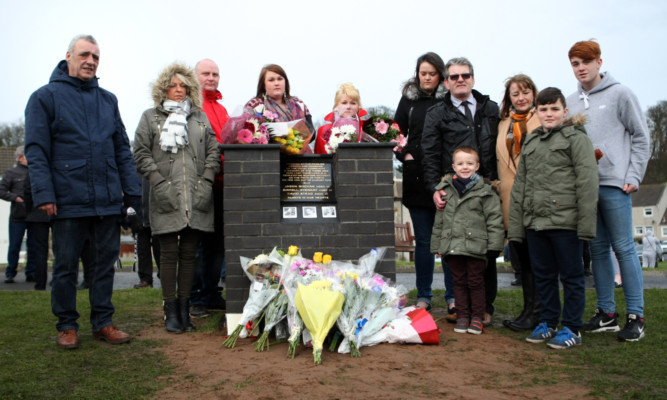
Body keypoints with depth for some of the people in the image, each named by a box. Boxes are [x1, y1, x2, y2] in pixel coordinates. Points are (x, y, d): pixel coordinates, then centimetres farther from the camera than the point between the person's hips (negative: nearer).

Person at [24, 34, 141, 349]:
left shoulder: (108, 100, 15)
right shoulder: (45, 97, 2)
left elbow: (122, 150, 13)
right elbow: (36, 150, -5)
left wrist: (132, 191, 5)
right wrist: (44, 193, -14)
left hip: (108, 201, 4)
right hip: (68, 201, -4)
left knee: (105, 261, 8)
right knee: (66, 265, 6)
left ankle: (103, 322, 19)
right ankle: (67, 326, 19)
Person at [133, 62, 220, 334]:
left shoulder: (200, 117, 17)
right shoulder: (150, 117, 10)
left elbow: (213, 152, 12)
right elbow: (141, 154, 2)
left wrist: (206, 182, -1)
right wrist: (159, 183, -9)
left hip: (196, 199, 2)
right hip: (166, 199, -2)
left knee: (189, 254, 5)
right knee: (169, 254, 0)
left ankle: (185, 308, 14)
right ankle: (171, 311, 8)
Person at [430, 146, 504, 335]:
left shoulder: (484, 191, 0)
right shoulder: (446, 190, 9)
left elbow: (494, 218, -1)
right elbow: (439, 220, 15)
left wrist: (494, 244, -7)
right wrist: (436, 244, 13)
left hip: (476, 246, -3)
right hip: (452, 247, 3)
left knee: (476, 282, 5)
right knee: (459, 282, 11)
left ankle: (477, 317, 16)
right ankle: (462, 316, 21)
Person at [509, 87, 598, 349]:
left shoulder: (576, 138, 0)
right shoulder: (530, 142, 18)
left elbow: (587, 182, -8)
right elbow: (519, 186, 17)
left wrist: (586, 223, -15)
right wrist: (515, 226, 11)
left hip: (565, 220, -6)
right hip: (535, 222, 6)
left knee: (571, 275, 3)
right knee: (543, 275, 13)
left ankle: (572, 329, 13)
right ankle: (547, 322, 25)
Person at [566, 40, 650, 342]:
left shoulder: (620, 94, 1)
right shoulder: (571, 102, 14)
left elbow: (640, 137, 0)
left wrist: (634, 176, -7)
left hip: (614, 184, -5)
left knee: (623, 248, -2)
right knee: (598, 249, 9)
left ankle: (635, 316, 5)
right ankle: (606, 313, 17)